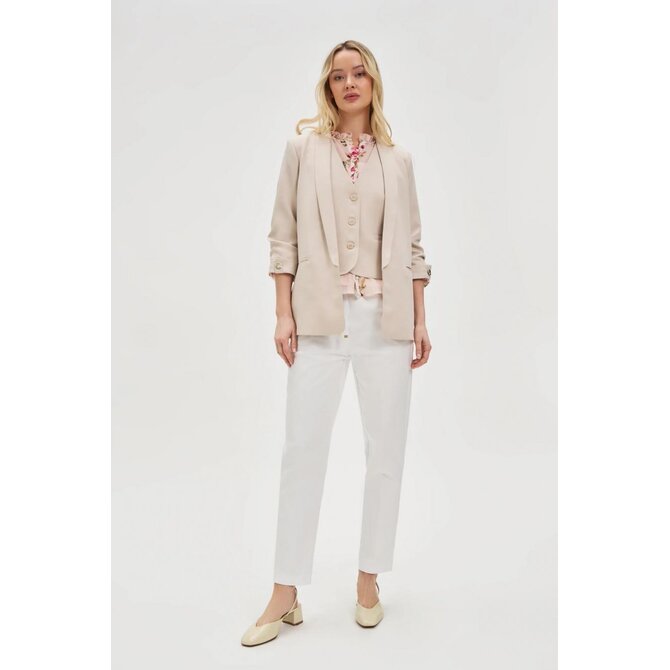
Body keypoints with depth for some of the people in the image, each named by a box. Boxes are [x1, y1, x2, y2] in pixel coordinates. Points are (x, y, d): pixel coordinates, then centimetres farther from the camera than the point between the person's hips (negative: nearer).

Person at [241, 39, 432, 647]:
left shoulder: (398, 159, 12)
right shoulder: (303, 149, 8)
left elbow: (414, 244, 11)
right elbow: (284, 237, 4)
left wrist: (420, 320, 5)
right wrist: (284, 315, -4)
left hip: (386, 318, 2)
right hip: (321, 317, -1)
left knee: (386, 450, 6)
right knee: (303, 448, -2)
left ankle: (369, 580, 24)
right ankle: (286, 595, 11)